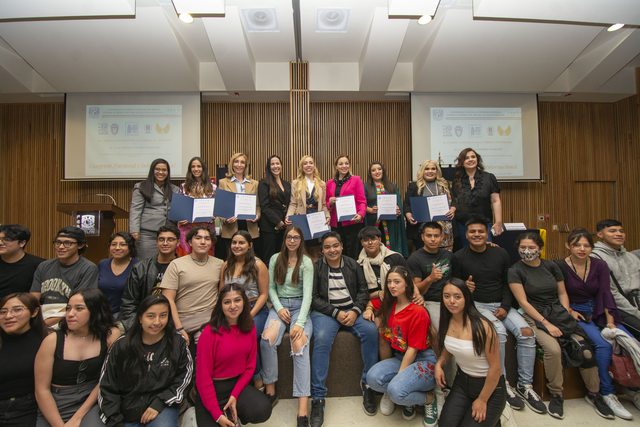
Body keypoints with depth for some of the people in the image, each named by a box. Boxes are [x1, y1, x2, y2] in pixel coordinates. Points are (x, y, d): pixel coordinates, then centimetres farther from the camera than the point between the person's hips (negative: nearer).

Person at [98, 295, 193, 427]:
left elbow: (183, 377, -1)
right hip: (127, 409, 2)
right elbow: (107, 386, 2)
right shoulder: (122, 346, -5)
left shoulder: (177, 344, -8)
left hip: (162, 405, -1)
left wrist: (159, 403, -11)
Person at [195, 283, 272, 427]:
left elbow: (250, 365, 3)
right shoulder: (210, 333, -19)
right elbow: (203, 376, -16)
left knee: (263, 411, -21)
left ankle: (231, 413, 9)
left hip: (237, 384, 4)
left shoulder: (249, 328, -4)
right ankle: (224, 412, 13)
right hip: (212, 388, -3)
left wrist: (235, 395, -10)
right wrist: (218, 415, -18)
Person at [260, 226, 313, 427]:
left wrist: (300, 323, -23)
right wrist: (279, 308, -9)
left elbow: (307, 294, -12)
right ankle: (270, 389, -8)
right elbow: (271, 288, 9)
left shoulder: (306, 262, -4)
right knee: (267, 339, -28)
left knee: (299, 345, -29)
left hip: (300, 306, -2)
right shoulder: (275, 259, 6)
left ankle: (303, 409, -29)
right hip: (279, 305, 3)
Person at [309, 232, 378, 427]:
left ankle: (368, 382, -6)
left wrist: (355, 311, -11)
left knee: (371, 331, -26)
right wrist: (335, 313, -12)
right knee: (321, 339, -31)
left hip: (352, 309, 3)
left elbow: (363, 290, 7)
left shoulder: (352, 264, 9)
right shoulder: (316, 267, 1)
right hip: (326, 311, -2)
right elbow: (313, 297, -3)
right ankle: (318, 397, -20)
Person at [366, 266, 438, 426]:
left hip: (424, 361, -6)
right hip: (399, 357, 6)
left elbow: (413, 349, -16)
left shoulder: (418, 312, -17)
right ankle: (405, 396, 5)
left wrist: (399, 375, -15)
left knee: (396, 390, -30)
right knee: (372, 378, -22)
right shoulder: (389, 305, 1)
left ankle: (428, 398, 1)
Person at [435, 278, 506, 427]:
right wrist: (439, 364, -9)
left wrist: (482, 400, -11)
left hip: (490, 385, -5)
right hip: (462, 381, 5)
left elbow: (495, 367, -19)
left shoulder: (482, 327, -28)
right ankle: (469, 408, 23)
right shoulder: (446, 322, -9)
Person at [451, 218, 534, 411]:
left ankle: (525, 384, 1)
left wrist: (505, 306, -5)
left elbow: (508, 283, 8)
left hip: (501, 304, 4)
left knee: (527, 332, -17)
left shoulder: (500, 254, 5)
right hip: (476, 305, -4)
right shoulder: (459, 257, -4)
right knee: (499, 333, -29)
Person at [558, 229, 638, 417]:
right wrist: (570, 311, -14)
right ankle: (607, 393, -11)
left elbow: (605, 294, -3)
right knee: (603, 344, -26)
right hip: (576, 314, -4)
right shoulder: (561, 267, -8)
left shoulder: (600, 265, 3)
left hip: (599, 313, 4)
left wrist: (610, 321, -12)